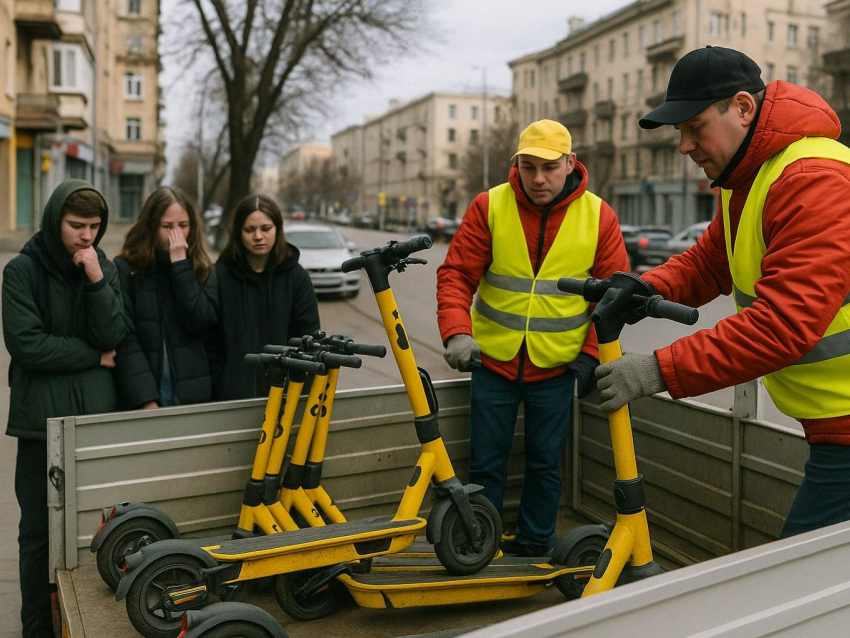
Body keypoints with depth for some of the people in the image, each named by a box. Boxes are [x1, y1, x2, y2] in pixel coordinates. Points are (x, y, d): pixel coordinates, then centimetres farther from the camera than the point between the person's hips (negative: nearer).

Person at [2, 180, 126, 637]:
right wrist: (95, 355, -6)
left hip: (97, 413, 3)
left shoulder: (104, 269, 6)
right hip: (42, 418, -3)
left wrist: (96, 281, -16)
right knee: (40, 531, 5)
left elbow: (113, 336, -5)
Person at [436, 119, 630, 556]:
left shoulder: (598, 216, -4)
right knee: (485, 464, 8)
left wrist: (592, 354, -6)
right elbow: (456, 274, -6)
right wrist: (457, 332, -21)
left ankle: (533, 548, 29)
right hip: (493, 361, 0)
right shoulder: (489, 207, -6)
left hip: (557, 368, 0)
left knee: (544, 464, 11)